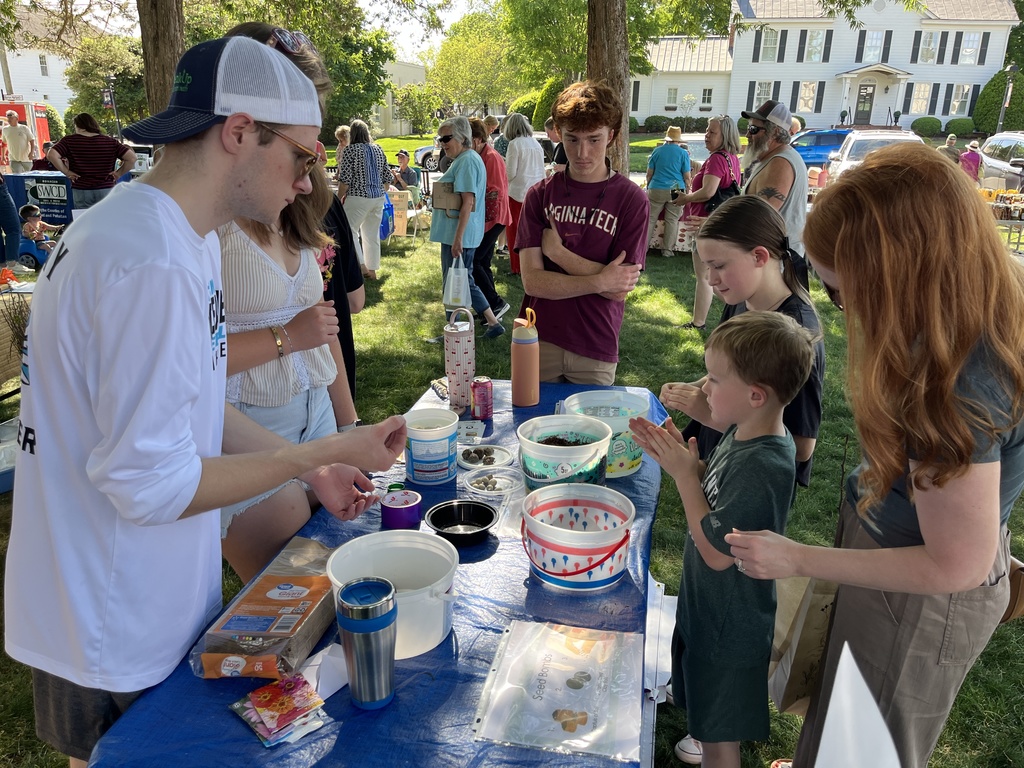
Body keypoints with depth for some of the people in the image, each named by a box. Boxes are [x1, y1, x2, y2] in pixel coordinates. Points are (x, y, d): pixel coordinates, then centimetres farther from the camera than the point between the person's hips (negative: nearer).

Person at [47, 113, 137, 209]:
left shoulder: (70, 141, 0)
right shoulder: (110, 142, 2)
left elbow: (51, 155, -11)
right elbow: (132, 157, -6)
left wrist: (67, 172, -2)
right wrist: (119, 173, 2)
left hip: (81, 191, -1)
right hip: (106, 190, 1)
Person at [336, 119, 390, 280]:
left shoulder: (350, 150, -9)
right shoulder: (378, 149, 7)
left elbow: (344, 180, -12)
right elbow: (388, 176, 11)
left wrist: (339, 199, -2)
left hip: (358, 197, -6)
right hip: (378, 197, 6)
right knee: (372, 233, 12)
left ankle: (362, 266, -10)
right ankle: (372, 270, 16)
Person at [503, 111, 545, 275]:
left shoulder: (515, 144, -10)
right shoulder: (536, 143, 8)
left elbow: (510, 173, -12)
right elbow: (541, 171, 13)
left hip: (519, 192, -6)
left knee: (515, 230, 4)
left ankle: (518, 267, 7)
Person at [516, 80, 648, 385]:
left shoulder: (632, 199, -7)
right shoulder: (540, 195, -1)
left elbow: (619, 290, -13)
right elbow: (532, 281, -9)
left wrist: (557, 252, -12)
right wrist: (600, 281, -16)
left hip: (595, 349, -1)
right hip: (538, 340, 2)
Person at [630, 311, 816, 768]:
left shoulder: (765, 468, -35)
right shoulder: (743, 433, -6)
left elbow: (717, 552, -29)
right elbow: (716, 491, 6)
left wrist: (685, 475, -25)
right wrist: (674, 457, -10)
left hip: (730, 622, -9)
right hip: (711, 604, 9)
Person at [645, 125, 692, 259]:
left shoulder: (657, 151, 6)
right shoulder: (683, 153, 2)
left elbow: (649, 173, 7)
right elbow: (687, 177, 1)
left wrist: (648, 187, 20)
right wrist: (687, 192, 13)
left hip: (656, 189, 1)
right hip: (676, 190, -1)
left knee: (650, 219, 6)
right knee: (672, 220, 5)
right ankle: (667, 250, 8)